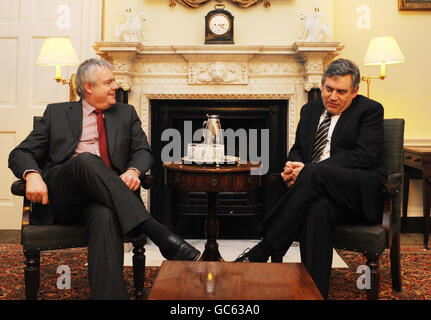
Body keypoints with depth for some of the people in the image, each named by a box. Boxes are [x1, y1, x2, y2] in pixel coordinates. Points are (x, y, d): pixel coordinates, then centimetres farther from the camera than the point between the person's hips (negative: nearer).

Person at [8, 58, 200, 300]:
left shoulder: (126, 113, 22)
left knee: (105, 216, -37)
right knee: (86, 160, -34)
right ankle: (159, 234, -41)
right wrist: (32, 175, -13)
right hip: (61, 197, -1)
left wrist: (133, 170, -15)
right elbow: (21, 153, 12)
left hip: (101, 197, 1)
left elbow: (143, 150, 11)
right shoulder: (57, 112, 17)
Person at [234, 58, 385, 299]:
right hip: (320, 190, 4)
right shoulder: (310, 110, 21)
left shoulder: (370, 110, 3)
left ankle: (261, 251, -31)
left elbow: (363, 156, -10)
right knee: (318, 209, -35)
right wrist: (294, 165, -6)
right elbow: (298, 149, 23)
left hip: (360, 192, -3)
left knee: (315, 174, -35)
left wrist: (309, 170, -17)